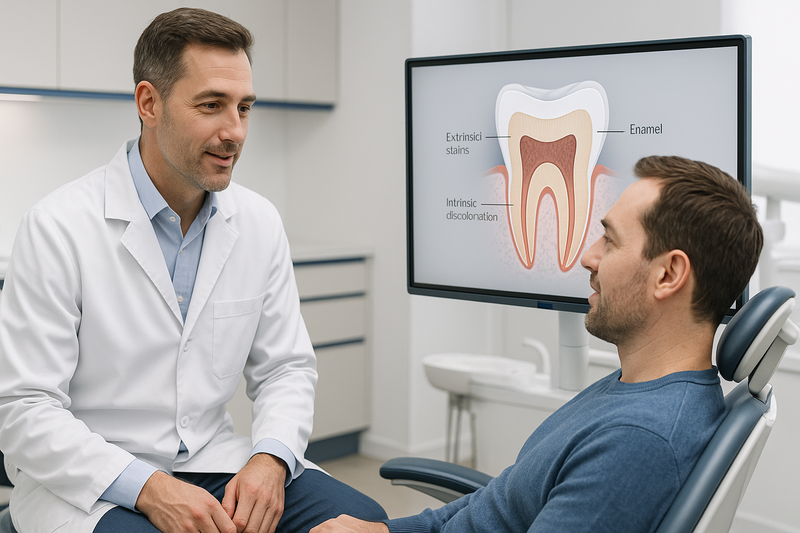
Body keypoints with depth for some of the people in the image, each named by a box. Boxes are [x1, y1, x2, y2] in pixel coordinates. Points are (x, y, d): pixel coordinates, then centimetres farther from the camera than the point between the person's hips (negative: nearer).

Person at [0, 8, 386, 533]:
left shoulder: (260, 222, 3)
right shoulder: (59, 227, -13)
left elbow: (287, 367, 8)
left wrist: (269, 459, -12)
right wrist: (149, 489, -25)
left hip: (214, 462, 4)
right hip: (87, 481, -4)